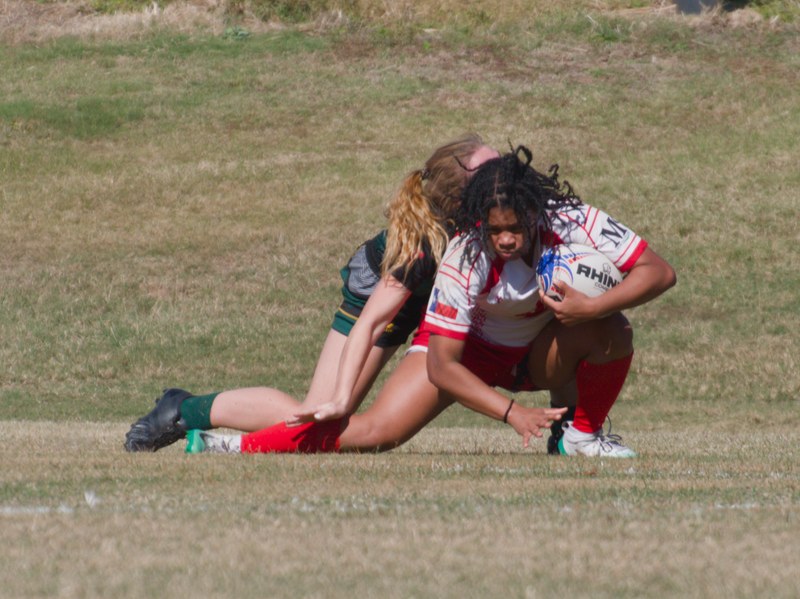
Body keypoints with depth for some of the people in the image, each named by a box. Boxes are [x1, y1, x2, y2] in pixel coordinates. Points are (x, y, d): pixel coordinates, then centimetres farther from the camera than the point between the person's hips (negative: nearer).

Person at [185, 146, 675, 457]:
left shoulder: (571, 222, -29)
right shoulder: (465, 258, -33)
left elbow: (659, 272, -25)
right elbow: (441, 366, -29)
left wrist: (593, 307, -41)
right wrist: (511, 412, -39)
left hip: (542, 353, 2)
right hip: (468, 345, -2)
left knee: (611, 331, -30)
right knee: (377, 433, -19)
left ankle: (584, 434, -3)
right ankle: (234, 448, -10)